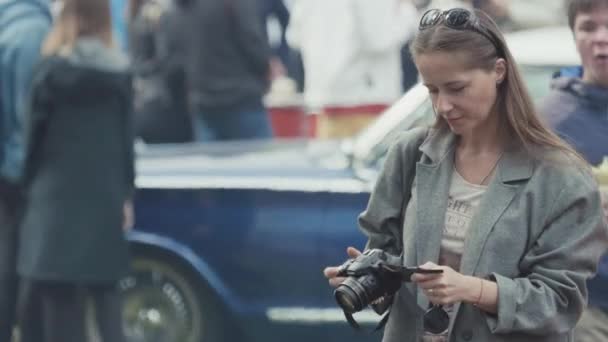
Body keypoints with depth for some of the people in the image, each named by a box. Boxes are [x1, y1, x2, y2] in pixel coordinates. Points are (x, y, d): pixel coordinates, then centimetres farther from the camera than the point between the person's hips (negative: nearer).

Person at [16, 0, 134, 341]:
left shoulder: (52, 69, -6)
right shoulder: (121, 71, 3)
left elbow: (34, 133, -3)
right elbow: (127, 137, 6)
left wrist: (30, 184, 10)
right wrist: (126, 195, 11)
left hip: (57, 195, -3)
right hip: (105, 195, 3)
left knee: (59, 300, 0)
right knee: (106, 295, 11)